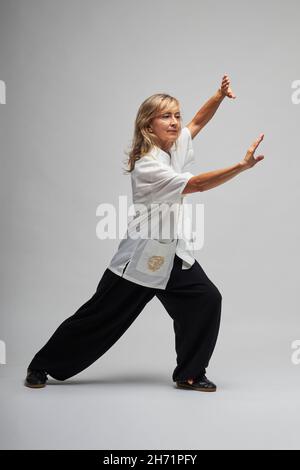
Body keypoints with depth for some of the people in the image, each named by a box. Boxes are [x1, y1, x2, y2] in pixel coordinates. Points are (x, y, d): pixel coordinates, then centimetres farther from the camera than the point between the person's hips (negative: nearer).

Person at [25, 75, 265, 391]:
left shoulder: (175, 146, 3)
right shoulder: (146, 166, -21)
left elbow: (198, 121, 17)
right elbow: (197, 184, -27)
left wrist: (220, 95, -1)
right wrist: (243, 165, -33)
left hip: (174, 252, 7)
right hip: (142, 254, -7)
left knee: (206, 300, -7)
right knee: (101, 315, 3)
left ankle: (189, 374, 9)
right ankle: (42, 365, 22)